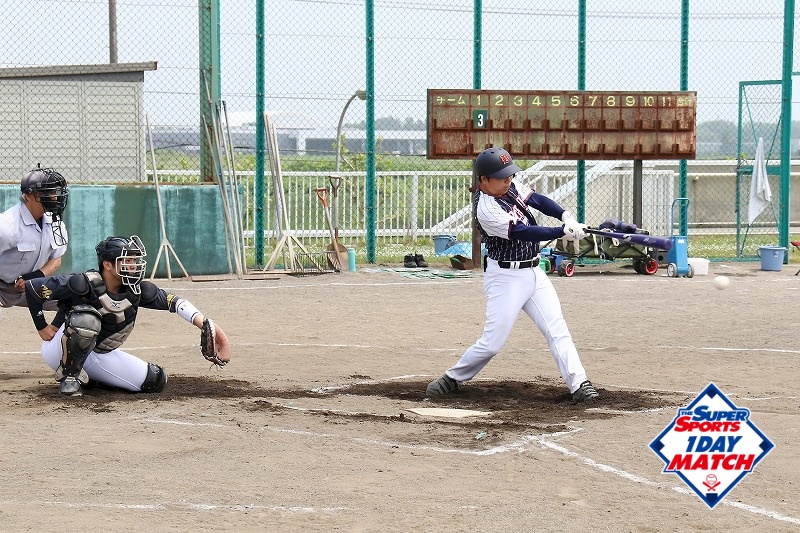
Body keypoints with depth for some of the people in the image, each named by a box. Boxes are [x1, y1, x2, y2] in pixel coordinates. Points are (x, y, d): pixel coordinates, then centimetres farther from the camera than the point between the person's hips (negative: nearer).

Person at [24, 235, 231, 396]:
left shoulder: (137, 291, -12)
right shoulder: (85, 284, -27)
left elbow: (173, 302, -20)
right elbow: (32, 287, -22)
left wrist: (205, 324, -36)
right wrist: (42, 327, -13)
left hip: (98, 356, 6)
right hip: (62, 352, -6)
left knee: (155, 380, 0)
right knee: (86, 318, -36)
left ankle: (85, 375, 15)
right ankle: (69, 376, -14)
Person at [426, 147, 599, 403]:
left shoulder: (509, 187, 1)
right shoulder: (487, 209, -23)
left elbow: (537, 200, 2)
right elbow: (522, 232, -26)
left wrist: (566, 216, -15)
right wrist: (564, 232, -28)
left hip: (533, 273, 8)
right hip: (505, 277, -8)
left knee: (557, 329, -1)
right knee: (493, 342, -6)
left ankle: (578, 383, -4)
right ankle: (452, 379, 13)